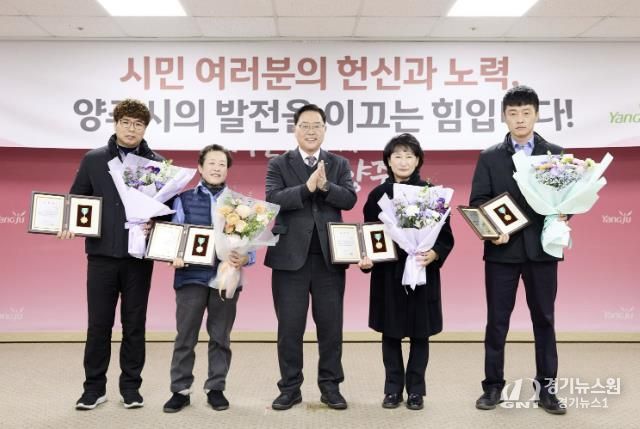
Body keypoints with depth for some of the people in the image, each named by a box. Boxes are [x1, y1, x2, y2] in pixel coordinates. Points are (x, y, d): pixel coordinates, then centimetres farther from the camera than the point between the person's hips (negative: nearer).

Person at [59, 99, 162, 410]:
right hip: (101, 253, 0)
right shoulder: (93, 160, 5)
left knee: (134, 323, 8)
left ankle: (131, 385, 20)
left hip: (139, 255, 0)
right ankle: (94, 386, 19)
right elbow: (76, 198, 8)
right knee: (98, 323, 6)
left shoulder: (157, 163, 4)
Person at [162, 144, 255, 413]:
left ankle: (216, 388, 22)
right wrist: (175, 257, -17)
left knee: (221, 336, 9)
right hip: (192, 276, -1)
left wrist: (244, 258, -18)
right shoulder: (183, 199, 7)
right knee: (185, 336, 3)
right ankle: (180, 390, 14)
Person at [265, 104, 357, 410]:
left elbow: (349, 199, -4)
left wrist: (325, 186, -19)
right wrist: (307, 187, -20)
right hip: (291, 255, -1)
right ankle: (290, 387, 17)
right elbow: (273, 199, -11)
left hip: (329, 255, 2)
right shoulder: (278, 164, 5)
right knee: (289, 326, 5)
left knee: (330, 325, 7)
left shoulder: (339, 164, 11)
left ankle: (330, 385, 20)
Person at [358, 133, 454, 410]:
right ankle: (393, 389, 20)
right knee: (390, 333, 8)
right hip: (387, 273, 1)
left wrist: (434, 255, -21)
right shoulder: (377, 195, 2)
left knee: (419, 333, 7)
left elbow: (446, 237, -2)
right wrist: (365, 259, -13)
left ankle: (416, 390, 20)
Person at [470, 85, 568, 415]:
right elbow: (477, 202, 0)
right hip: (502, 250, 0)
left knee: (544, 319, 8)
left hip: (541, 248, 1)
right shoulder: (489, 157, 5)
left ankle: (546, 388, 19)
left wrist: (561, 219, -14)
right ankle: (493, 386, 16)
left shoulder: (555, 153, 7)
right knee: (497, 321, 5)